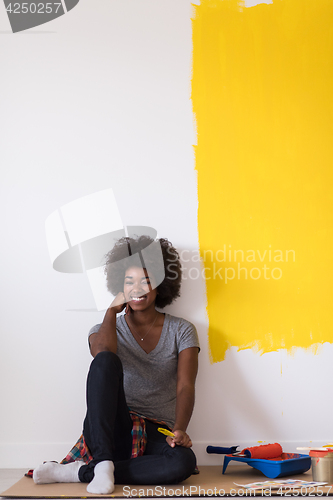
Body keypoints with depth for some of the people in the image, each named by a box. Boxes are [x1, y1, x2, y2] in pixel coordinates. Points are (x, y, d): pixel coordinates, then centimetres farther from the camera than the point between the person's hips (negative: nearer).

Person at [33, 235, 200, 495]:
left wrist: (180, 430, -22)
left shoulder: (182, 331, 9)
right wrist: (112, 310, -3)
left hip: (156, 435, 1)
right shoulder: (108, 329, 10)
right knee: (106, 361, -29)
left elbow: (185, 387, -4)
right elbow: (102, 351, -17)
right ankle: (103, 463, -33)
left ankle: (81, 472, -24)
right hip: (110, 429, -1)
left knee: (184, 461, -36)